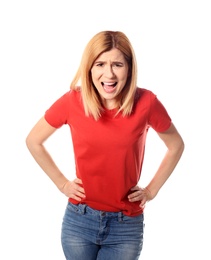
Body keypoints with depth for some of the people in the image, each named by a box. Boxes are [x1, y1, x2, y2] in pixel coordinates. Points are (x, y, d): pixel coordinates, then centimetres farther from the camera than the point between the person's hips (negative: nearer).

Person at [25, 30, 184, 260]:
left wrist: (151, 190, 1)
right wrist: (61, 183, 2)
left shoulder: (146, 102, -12)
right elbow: (33, 140, 4)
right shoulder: (72, 101, -11)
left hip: (127, 225, 0)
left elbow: (176, 145, 5)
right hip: (79, 220, 1)